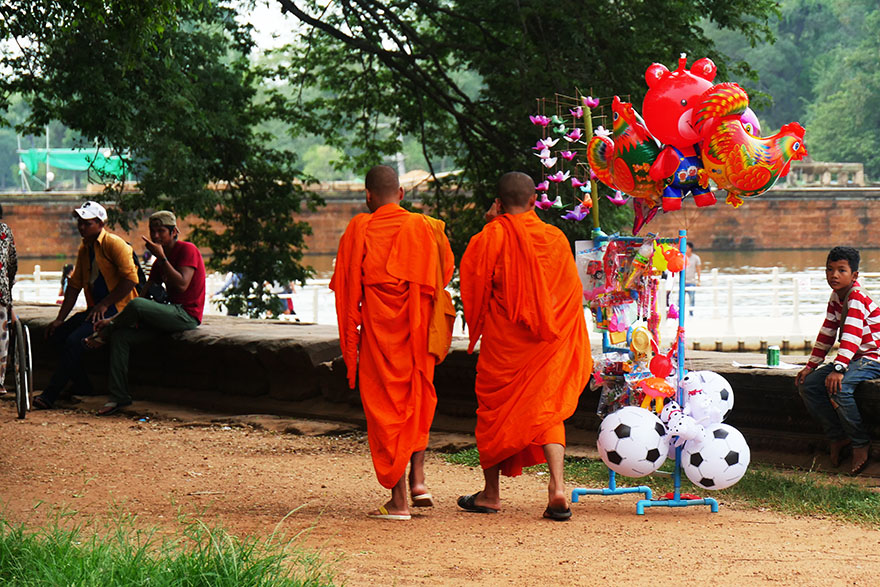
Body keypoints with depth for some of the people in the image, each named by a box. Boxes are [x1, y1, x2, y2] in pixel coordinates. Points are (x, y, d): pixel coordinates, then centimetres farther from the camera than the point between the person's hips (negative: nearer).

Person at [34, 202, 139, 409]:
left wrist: (104, 305, -19)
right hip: (95, 309, 9)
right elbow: (74, 285, 16)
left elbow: (130, 279, -19)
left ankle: (49, 396, -22)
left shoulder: (113, 244, -12)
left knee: (74, 341, -24)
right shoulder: (84, 249, 15)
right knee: (57, 334, -2)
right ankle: (83, 387, 5)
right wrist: (60, 319, 8)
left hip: (115, 310, -9)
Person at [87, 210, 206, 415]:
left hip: (187, 315, -9)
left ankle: (103, 335, -1)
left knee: (136, 306, -30)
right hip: (170, 316, 9)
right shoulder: (159, 260, 19)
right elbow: (144, 295, 15)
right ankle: (119, 396, -10)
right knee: (121, 336, -9)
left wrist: (161, 257, -18)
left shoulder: (188, 250, -5)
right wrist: (115, 320, 4)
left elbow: (182, 285, -20)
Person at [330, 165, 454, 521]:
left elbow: (345, 289, -3)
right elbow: (443, 276, 10)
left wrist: (350, 342, 3)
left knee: (385, 407, 3)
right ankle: (418, 477, 8)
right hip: (417, 330, 2)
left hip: (377, 331, -2)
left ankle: (398, 500, 0)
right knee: (417, 400, 22)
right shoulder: (425, 228, 1)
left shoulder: (358, 229, -5)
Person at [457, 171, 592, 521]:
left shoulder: (494, 235, -10)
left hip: (503, 340, -2)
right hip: (547, 342, 2)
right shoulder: (556, 238, 1)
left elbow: (472, 275, 0)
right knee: (547, 408, 5)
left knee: (494, 410, 11)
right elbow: (572, 291, 8)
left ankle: (491, 493, 17)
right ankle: (557, 487, -14)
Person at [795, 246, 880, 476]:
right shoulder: (836, 297, 9)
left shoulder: (857, 296, -19)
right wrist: (811, 366, 9)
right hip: (854, 359, 9)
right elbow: (827, 333, 14)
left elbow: (852, 335, -31)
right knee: (808, 384, -3)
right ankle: (838, 438, 3)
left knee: (838, 386, -33)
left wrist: (838, 368, -41)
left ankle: (861, 444, -16)